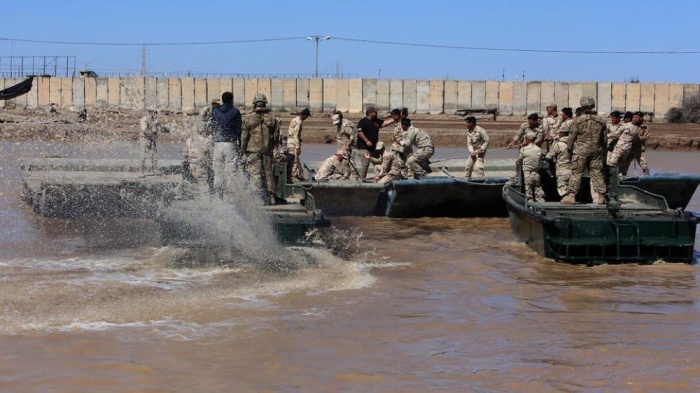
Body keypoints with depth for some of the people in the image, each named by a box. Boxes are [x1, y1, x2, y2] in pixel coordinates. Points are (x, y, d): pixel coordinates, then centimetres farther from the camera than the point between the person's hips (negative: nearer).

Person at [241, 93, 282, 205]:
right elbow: (276, 136, 8)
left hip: (253, 150, -3)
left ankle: (258, 197, -12)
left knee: (254, 174, -2)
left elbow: (244, 136, -3)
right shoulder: (272, 118, 4)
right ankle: (271, 198, 17)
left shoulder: (248, 118, -4)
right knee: (268, 174, 12)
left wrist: (243, 149, 8)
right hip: (267, 151, 3)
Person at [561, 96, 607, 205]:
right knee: (597, 173, 8)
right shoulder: (600, 121, 4)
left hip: (581, 150, -4)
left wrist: (569, 148, 7)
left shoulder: (578, 120, -8)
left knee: (576, 173, 0)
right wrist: (601, 148, 22)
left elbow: (572, 137, -4)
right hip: (596, 150, 4)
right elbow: (604, 138, 10)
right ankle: (601, 196, 9)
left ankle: (571, 196, -3)